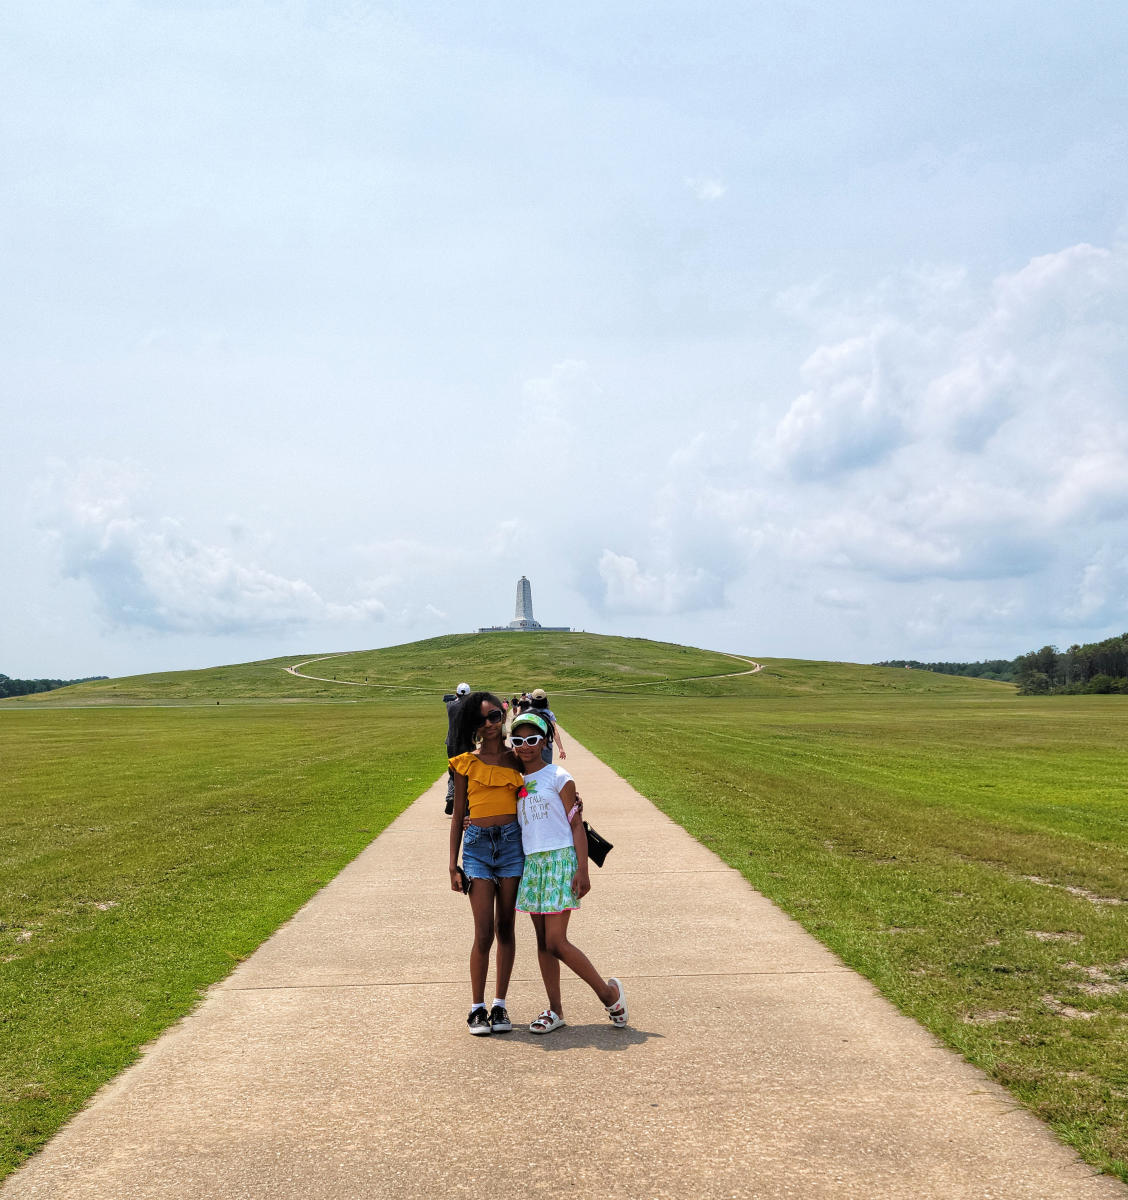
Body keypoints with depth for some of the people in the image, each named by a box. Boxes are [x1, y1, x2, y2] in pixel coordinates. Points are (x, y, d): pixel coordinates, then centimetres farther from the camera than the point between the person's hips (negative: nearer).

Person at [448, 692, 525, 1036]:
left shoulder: (517, 758, 8)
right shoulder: (466, 763, 5)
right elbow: (458, 816, 8)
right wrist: (453, 866, 5)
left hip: (512, 842, 1)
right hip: (477, 845, -1)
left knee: (505, 929, 6)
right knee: (484, 933, -6)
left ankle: (499, 1006, 17)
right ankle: (477, 1008, 8)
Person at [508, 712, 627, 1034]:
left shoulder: (559, 777, -4)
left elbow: (576, 825, -6)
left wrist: (582, 871, -13)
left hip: (560, 861, -6)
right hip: (531, 863, 6)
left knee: (556, 942, -9)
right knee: (542, 940, 7)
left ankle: (609, 992, 9)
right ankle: (555, 1010, 16)